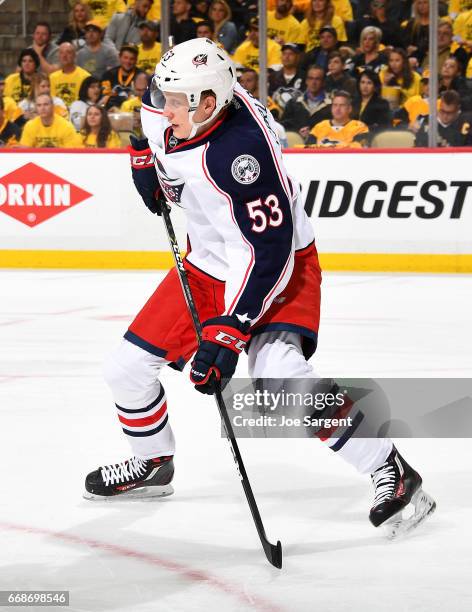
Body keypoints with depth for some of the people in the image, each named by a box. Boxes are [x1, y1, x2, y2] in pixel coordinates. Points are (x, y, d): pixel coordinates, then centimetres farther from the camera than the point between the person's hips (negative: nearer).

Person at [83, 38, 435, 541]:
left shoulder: (242, 151, -34)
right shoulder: (171, 112, -10)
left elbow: (268, 251, -34)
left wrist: (231, 330, -37)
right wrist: (148, 164, 3)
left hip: (279, 268, -8)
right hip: (206, 266, 8)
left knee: (279, 375, -31)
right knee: (126, 368, 7)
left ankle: (391, 472, -20)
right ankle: (152, 464, 36)